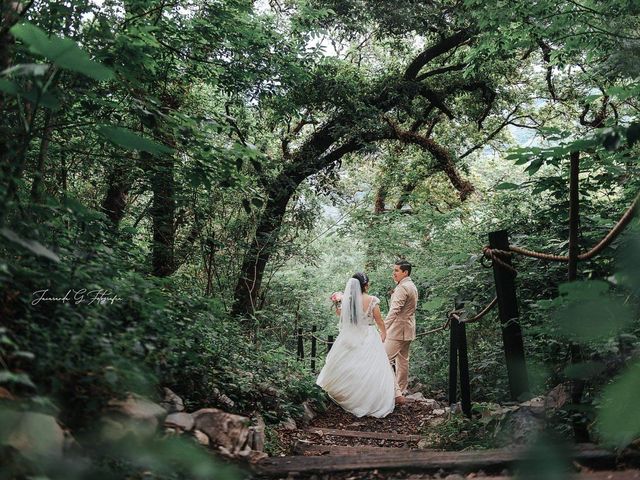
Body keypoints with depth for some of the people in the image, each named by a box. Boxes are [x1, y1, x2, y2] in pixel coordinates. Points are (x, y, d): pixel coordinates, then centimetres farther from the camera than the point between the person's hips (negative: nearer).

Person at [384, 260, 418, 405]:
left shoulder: (402, 288, -18)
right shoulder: (412, 287, 15)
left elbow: (394, 310, -27)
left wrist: (383, 329, -31)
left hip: (398, 330, -10)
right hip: (408, 330, 10)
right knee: (403, 361, 17)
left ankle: (396, 393, -15)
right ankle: (401, 391, 25)